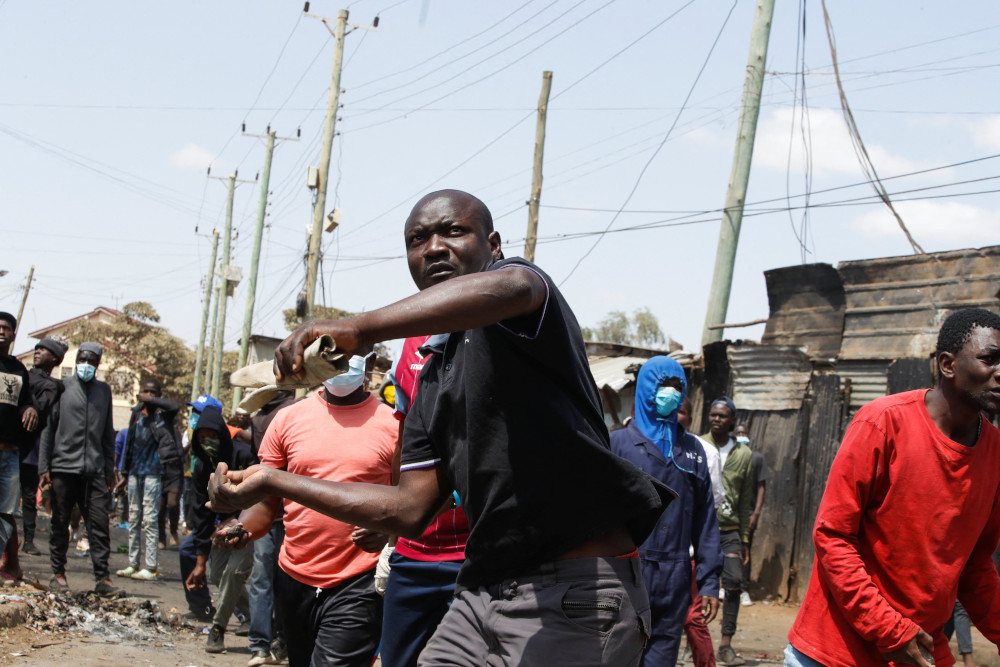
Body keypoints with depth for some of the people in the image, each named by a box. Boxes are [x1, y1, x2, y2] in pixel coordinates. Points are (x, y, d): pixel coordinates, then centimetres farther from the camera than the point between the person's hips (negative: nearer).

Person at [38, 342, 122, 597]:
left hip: (95, 470, 2)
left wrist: (109, 469, 12)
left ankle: (103, 578, -2)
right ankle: (58, 574, 14)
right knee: (60, 523, 5)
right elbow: (48, 427, 3)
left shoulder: (104, 390, 14)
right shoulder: (62, 387, 4)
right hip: (63, 467, -2)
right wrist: (43, 467, -3)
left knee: (100, 523, -4)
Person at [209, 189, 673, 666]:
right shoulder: (433, 378, 20)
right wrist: (275, 483, 16)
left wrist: (359, 328, -40)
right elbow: (411, 509, 15)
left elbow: (511, 287, -31)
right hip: (483, 588, 8)